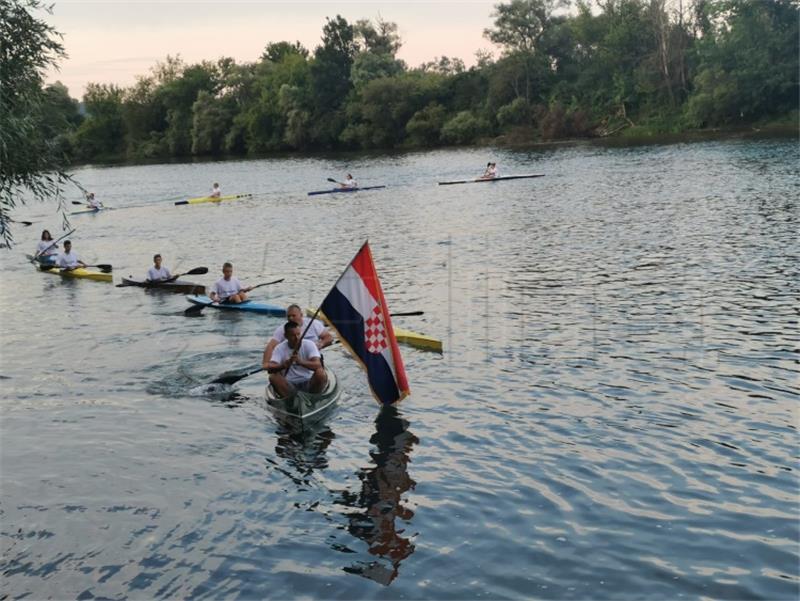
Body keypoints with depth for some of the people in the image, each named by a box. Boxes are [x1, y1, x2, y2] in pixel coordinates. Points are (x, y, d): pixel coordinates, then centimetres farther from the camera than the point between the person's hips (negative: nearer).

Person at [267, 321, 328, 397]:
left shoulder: (309, 344, -5)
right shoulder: (280, 348, -2)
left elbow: (318, 365, -20)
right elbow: (269, 368, -15)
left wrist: (301, 362, -38)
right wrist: (283, 365, -36)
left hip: (309, 383, -1)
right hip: (289, 385, 1)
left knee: (321, 373, -30)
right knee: (273, 376, -26)